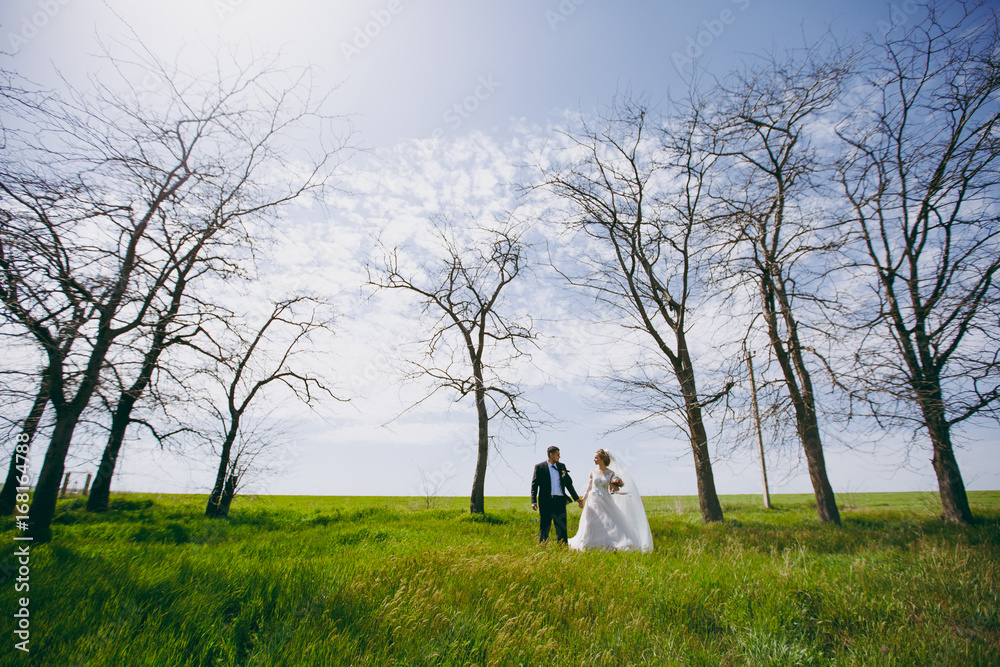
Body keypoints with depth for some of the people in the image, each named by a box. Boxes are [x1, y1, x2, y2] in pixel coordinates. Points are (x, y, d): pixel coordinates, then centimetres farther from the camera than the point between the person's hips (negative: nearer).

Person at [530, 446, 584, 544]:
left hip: (560, 500, 3)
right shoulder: (539, 467, 1)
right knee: (544, 526, 3)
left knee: (561, 526, 4)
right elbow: (534, 485, -1)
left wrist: (577, 498, 17)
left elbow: (568, 483, 19)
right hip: (545, 501, -3)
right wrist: (534, 501, -10)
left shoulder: (561, 466, 13)